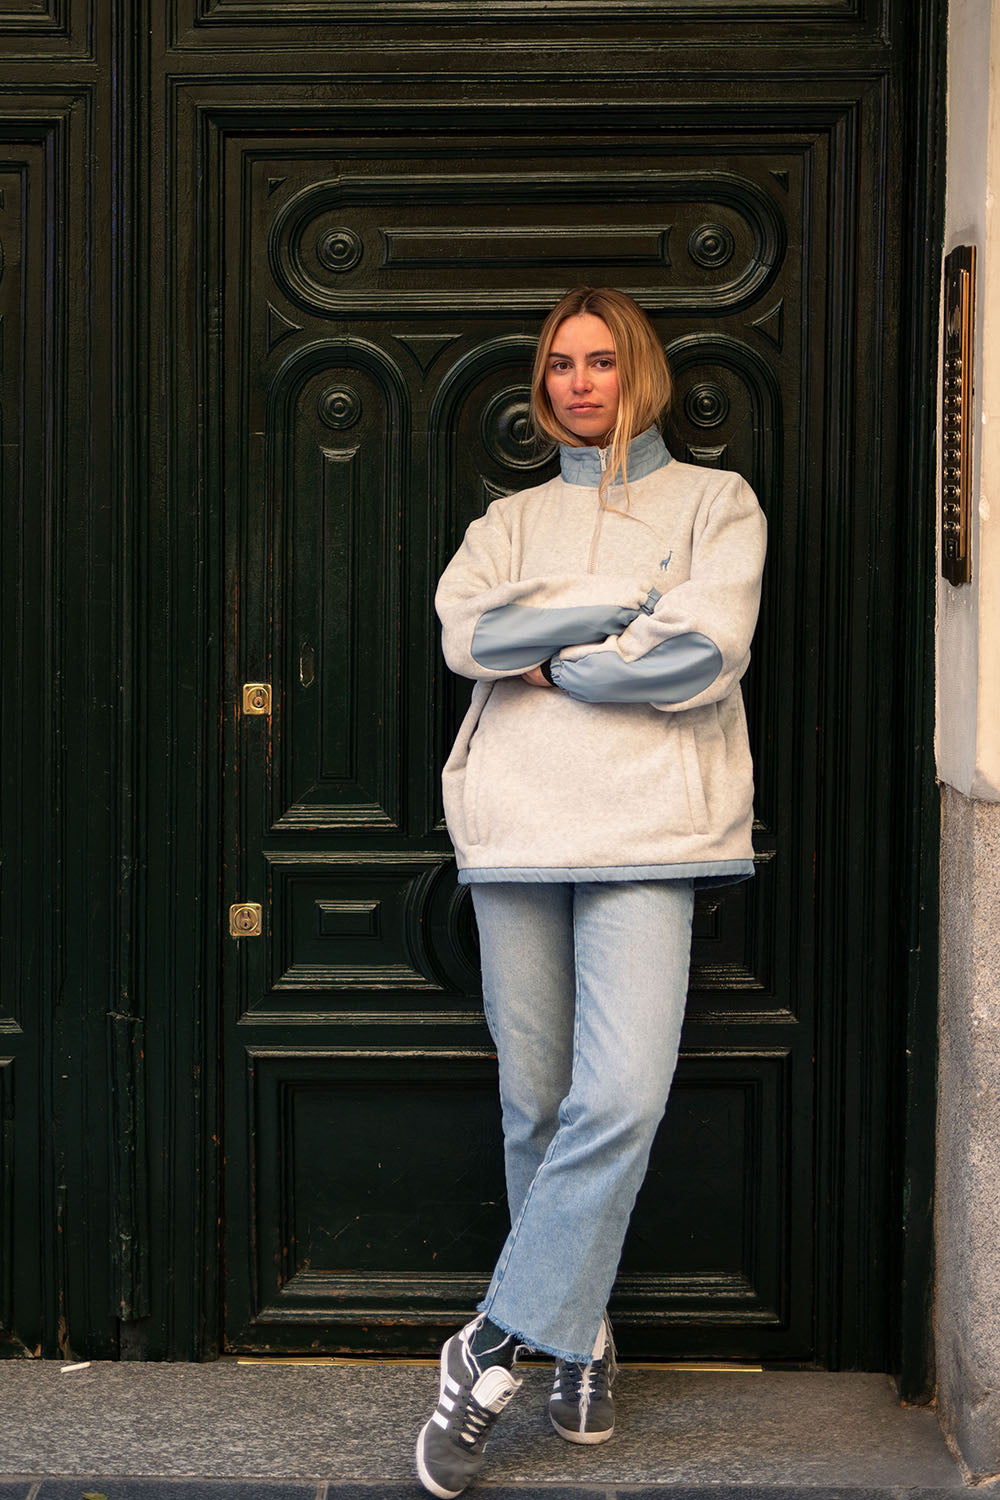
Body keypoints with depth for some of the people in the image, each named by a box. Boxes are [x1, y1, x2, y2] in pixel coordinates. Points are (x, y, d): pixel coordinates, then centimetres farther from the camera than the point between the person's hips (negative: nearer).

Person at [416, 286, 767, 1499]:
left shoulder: (713, 502, 10)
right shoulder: (515, 519, 19)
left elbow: (705, 655, -7)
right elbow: (465, 631, -2)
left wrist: (549, 661, -1)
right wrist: (627, 614, -7)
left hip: (645, 830, -3)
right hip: (514, 829, 3)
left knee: (621, 1098, -17)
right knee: (535, 1102, 4)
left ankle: (497, 1348, -9)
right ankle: (578, 1330, 20)